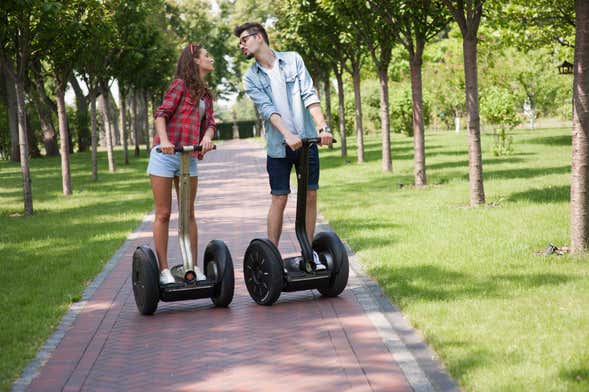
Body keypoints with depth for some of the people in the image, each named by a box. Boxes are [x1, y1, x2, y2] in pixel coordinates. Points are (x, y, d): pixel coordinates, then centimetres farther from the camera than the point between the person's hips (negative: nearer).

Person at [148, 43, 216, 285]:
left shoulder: (206, 95, 18)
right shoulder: (181, 84, -3)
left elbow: (209, 123, 6)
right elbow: (161, 114, -11)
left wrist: (207, 137, -16)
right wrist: (164, 140, -28)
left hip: (189, 156, 7)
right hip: (165, 155, -6)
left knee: (189, 213, 8)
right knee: (163, 214, -2)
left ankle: (194, 267, 13)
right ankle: (164, 269, 1)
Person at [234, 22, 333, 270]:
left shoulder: (293, 60, 3)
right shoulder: (251, 78, 3)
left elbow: (309, 95, -5)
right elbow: (267, 108, -11)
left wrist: (322, 127, -18)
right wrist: (288, 134, -26)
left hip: (306, 140, 1)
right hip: (278, 145, -1)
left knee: (310, 196, 3)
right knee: (279, 200, -1)